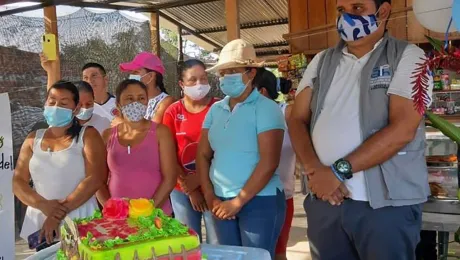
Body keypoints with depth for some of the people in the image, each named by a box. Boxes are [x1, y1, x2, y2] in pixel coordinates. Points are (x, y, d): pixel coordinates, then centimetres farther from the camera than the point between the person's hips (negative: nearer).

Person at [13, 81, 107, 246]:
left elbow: (96, 178, -13)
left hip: (79, 221, -3)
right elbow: (17, 180, 5)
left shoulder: (87, 135, -2)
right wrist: (43, 204, -14)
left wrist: (61, 212, -18)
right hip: (38, 222, 3)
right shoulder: (33, 139, 9)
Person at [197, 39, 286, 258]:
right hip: (222, 202, 5)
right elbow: (203, 155, 8)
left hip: (260, 202, -5)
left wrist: (238, 201, -13)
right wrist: (210, 198, 0)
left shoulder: (266, 108, -10)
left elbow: (269, 163, -16)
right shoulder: (215, 109, 6)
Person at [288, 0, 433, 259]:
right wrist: (314, 170, -10)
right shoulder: (322, 61, 11)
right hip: (324, 198, 4)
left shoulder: (407, 57, -2)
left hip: (387, 204, -4)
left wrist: (339, 171, -17)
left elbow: (402, 129, -14)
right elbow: (297, 119, 6)